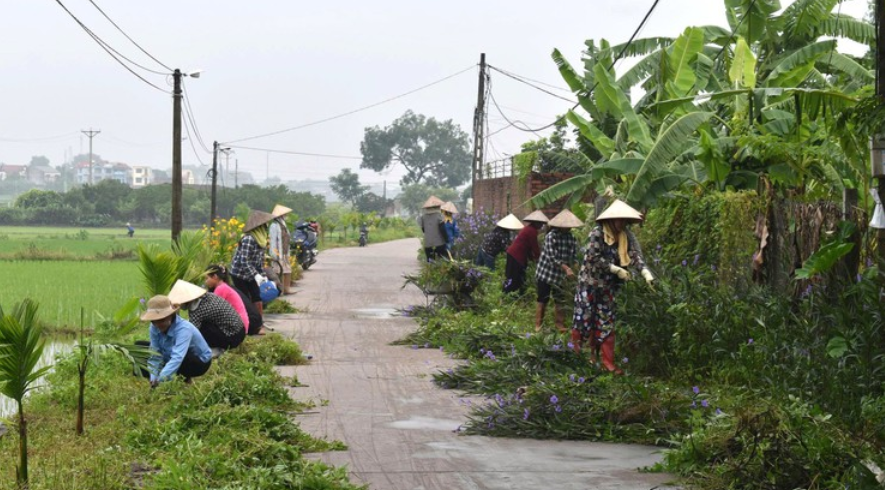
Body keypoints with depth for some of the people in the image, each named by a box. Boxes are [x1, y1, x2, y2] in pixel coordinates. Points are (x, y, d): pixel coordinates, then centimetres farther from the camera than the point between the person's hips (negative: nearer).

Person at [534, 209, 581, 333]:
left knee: (560, 301, 7)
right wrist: (566, 268, -32)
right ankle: (538, 324, 12)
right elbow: (552, 257, -23)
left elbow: (574, 257, 1)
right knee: (543, 300, 3)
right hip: (546, 273, -4)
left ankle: (560, 325, 16)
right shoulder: (551, 236, -17)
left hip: (560, 275, 4)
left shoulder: (572, 238, -2)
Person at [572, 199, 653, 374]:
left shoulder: (626, 236, -2)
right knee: (585, 317, 1)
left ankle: (608, 361, 6)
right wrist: (617, 270, -21)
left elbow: (635, 255, -14)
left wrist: (646, 273, -31)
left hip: (608, 286, 5)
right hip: (590, 282, -5)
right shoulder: (598, 233, -17)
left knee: (606, 323, 5)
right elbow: (594, 258, -21)